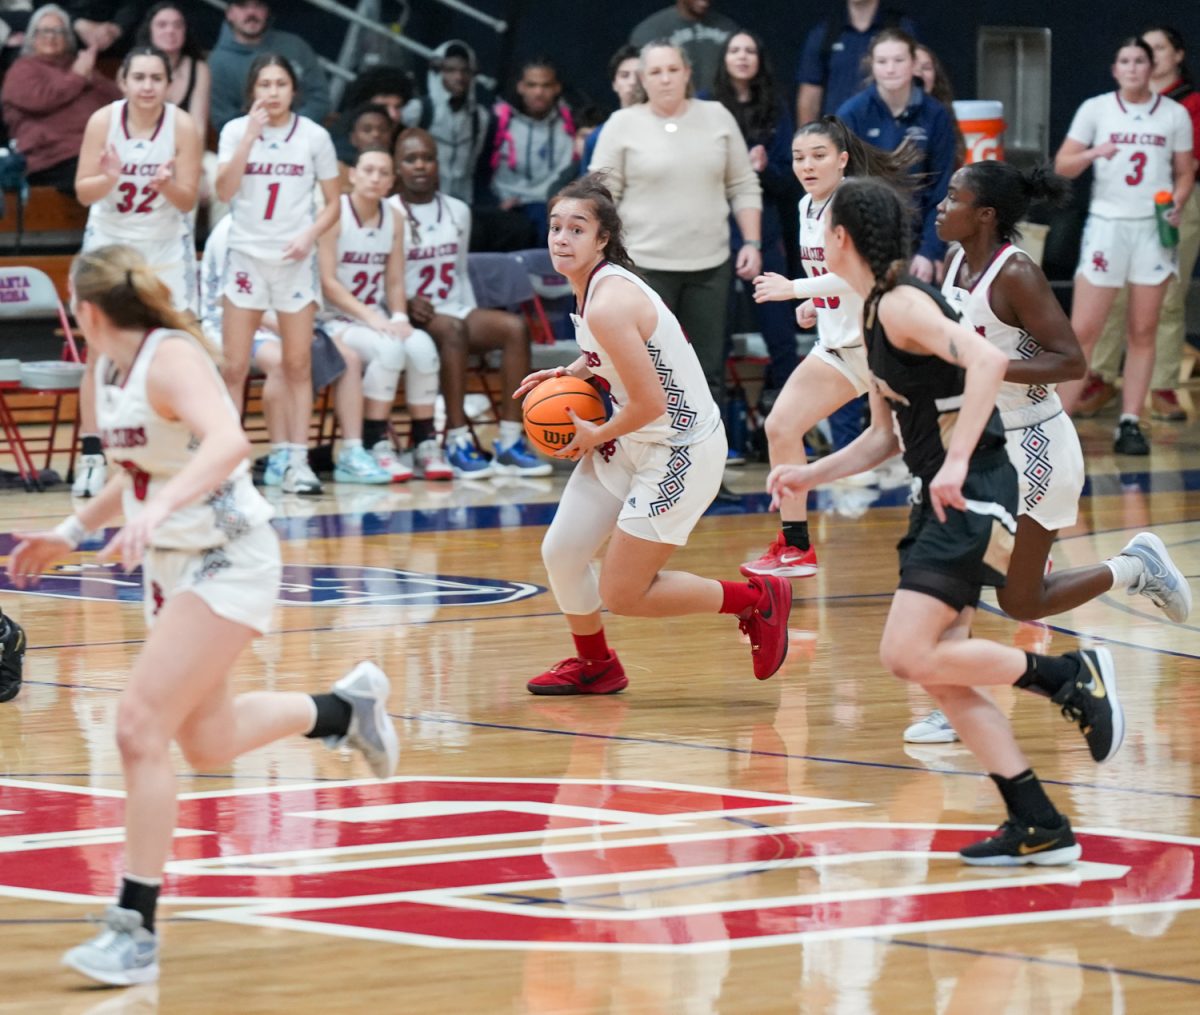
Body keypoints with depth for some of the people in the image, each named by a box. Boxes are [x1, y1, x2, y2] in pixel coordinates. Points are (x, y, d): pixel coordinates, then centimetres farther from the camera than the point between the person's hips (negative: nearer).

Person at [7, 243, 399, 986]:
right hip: (171, 567, 10)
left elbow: (227, 442, -40)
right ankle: (347, 708, 44)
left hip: (227, 564, -10)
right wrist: (72, 532, 21)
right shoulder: (110, 370, 5)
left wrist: (157, 513, -51)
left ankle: (136, 931, -14)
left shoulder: (171, 359, -21)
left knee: (141, 728, -18)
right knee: (207, 743, 20)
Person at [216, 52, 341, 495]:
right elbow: (225, 190, -12)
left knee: (298, 366, 1)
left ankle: (297, 463, 3)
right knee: (234, 367, -2)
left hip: (295, 260, 0)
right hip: (246, 255, 0)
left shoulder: (314, 137, 2)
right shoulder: (235, 131, 2)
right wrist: (251, 136, -17)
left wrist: (309, 235, -12)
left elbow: (333, 203, 6)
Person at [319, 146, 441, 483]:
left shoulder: (393, 219, 9)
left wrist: (399, 317, -10)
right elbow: (328, 282, -13)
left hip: (376, 319, 5)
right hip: (335, 320, -5)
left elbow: (395, 282, 10)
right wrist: (370, 317, -21)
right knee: (388, 349, -33)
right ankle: (377, 447, -25)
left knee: (422, 346, -24)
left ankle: (426, 444, -13)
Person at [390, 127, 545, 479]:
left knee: (515, 327, -20)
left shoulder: (457, 212, 16)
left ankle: (510, 443, -27)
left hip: (455, 313, 6)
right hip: (410, 319, -6)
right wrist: (405, 304, -21)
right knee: (452, 330, -37)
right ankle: (457, 444, -41)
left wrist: (475, 319, 9)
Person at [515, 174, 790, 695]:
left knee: (621, 594, -5)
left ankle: (756, 600, 10)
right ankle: (594, 665, 32)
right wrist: (569, 374, 7)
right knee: (560, 553, 9)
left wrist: (595, 436, -9)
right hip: (632, 441, 9)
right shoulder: (596, 284, 3)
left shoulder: (608, 304, -26)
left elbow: (650, 403, -26)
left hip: (680, 450, -9)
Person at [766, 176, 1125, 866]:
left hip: (972, 494, -10)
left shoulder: (901, 303, -13)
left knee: (907, 655, -16)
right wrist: (811, 475, 16)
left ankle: (1071, 676, -4)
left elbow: (987, 360, -29)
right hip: (946, 498, 10)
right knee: (941, 671, 5)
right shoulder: (878, 314, 17)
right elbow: (885, 436, 24)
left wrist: (956, 461, -32)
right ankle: (1040, 827, 7)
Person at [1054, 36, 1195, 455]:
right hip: (1106, 225, -1)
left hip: (1154, 229, 1)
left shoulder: (1174, 114, 5)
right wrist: (1093, 153, -21)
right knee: (1083, 331, -5)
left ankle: (1130, 423, 8)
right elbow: (1062, 165, -1)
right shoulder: (1095, 109, 2)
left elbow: (1185, 173, 11)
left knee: (1143, 332, 3)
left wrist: (1177, 203, -9)